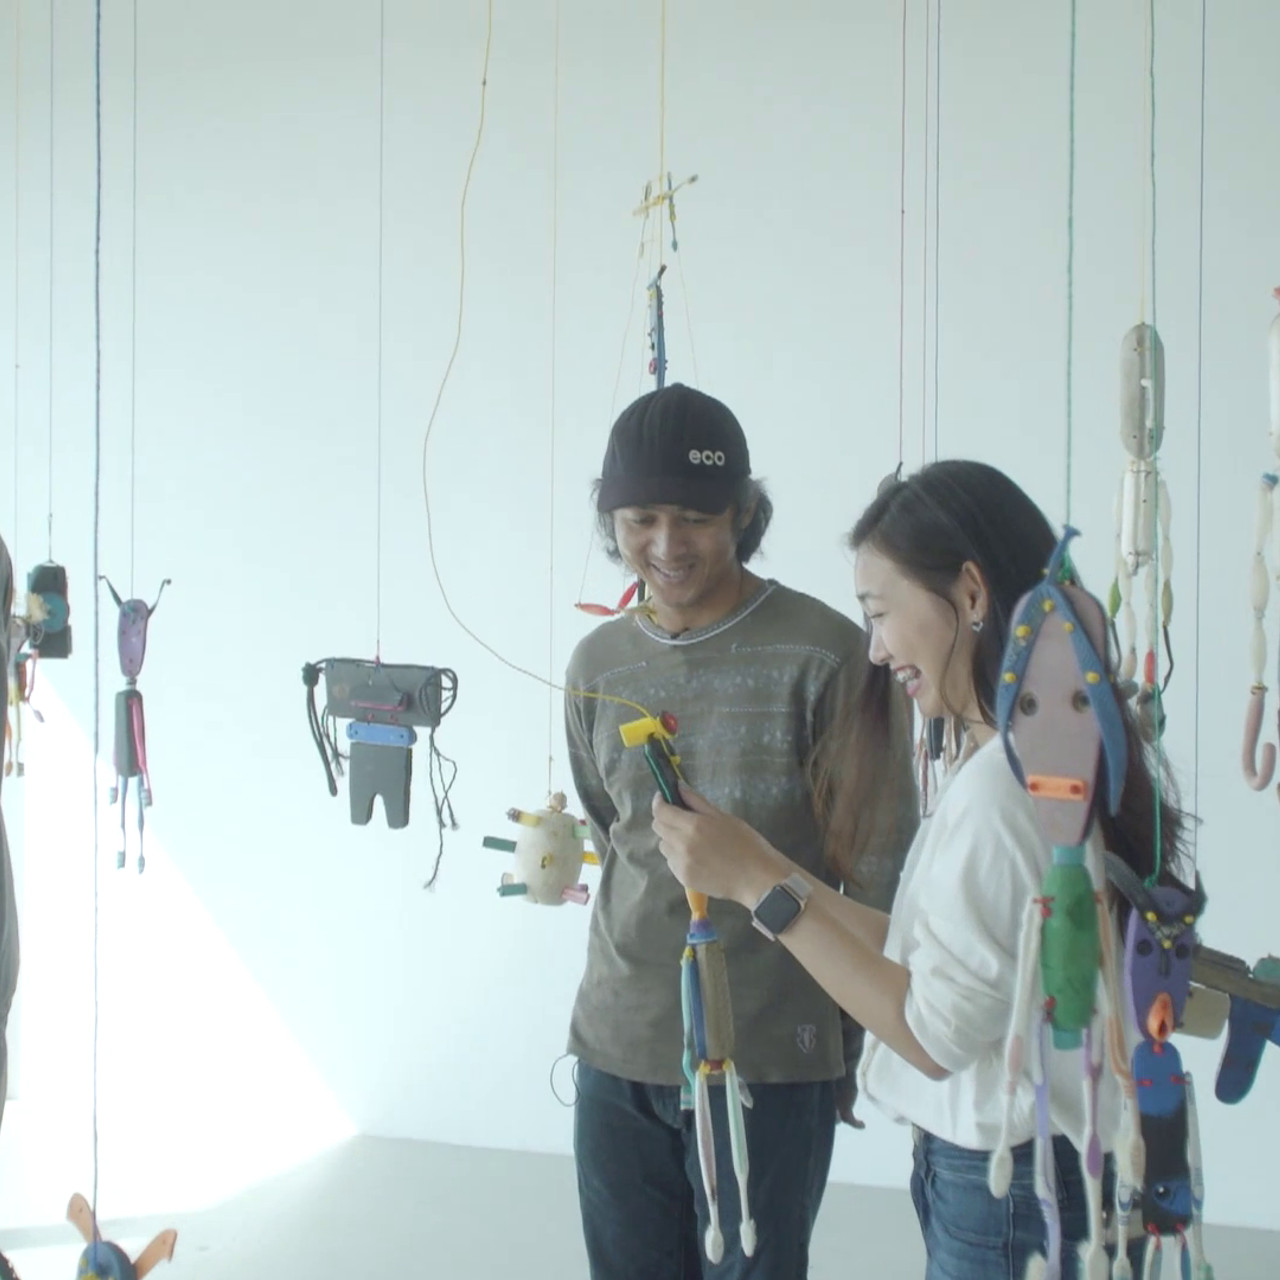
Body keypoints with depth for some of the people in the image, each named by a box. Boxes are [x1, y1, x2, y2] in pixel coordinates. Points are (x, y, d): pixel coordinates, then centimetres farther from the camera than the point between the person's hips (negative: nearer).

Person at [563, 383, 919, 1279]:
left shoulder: (826, 654, -10)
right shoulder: (597, 664, 6)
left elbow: (882, 868, -6)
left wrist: (851, 1041, -1)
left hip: (771, 1063, -4)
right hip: (615, 1053, 5)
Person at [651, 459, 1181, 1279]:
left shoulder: (1004, 778, -22)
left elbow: (935, 1033, -20)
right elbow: (934, 957, 3)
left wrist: (758, 884, -18)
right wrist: (763, 869, 3)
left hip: (1007, 1185, -8)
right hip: (1007, 1163, 8)